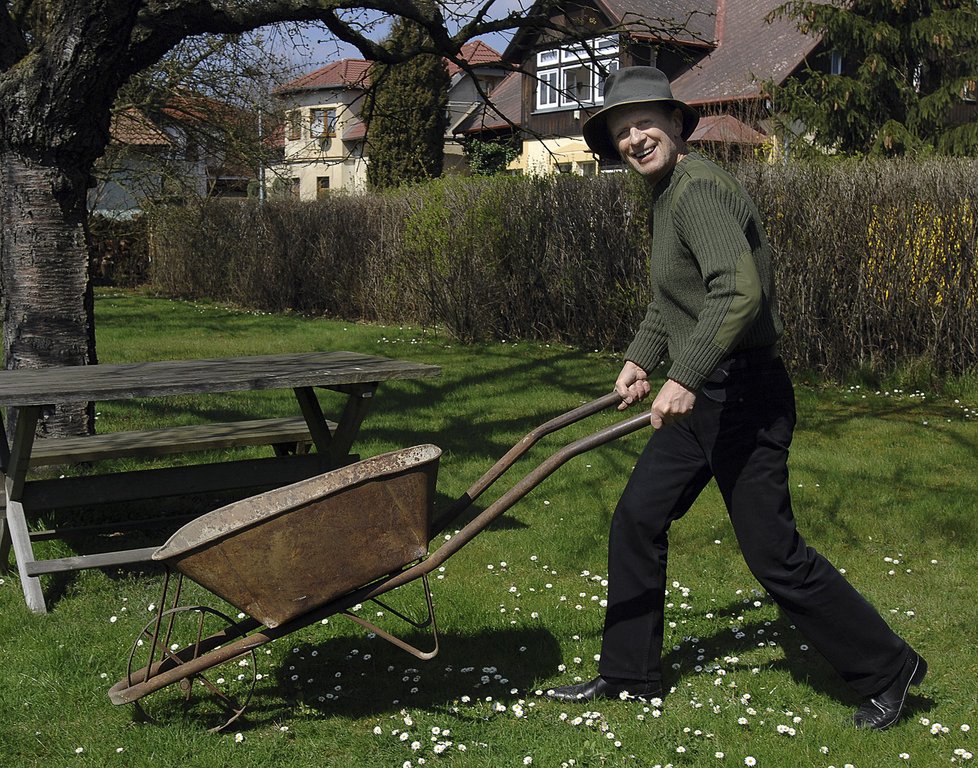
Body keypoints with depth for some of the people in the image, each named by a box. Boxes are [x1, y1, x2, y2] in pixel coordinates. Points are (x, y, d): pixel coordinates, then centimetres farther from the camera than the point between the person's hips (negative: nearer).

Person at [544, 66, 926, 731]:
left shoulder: (699, 189, -19)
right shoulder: (667, 193, 14)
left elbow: (740, 291, -34)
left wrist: (686, 377, -35)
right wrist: (640, 358, 17)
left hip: (742, 396, -10)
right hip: (701, 397, 10)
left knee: (775, 555, -1)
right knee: (637, 520, 12)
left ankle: (888, 669, 17)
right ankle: (629, 675, 25)